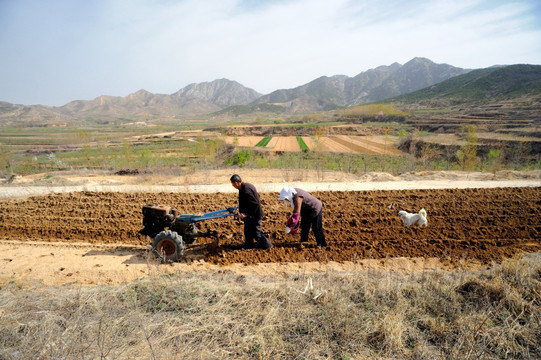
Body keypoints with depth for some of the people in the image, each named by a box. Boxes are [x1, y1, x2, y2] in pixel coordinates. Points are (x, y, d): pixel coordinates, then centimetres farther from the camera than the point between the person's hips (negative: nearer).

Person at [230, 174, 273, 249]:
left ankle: (268, 246, 14)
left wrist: (246, 214, -22)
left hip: (255, 215, -10)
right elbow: (257, 195, 16)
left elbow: (255, 204, -29)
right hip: (253, 214, 10)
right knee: (248, 230, 23)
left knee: (256, 232, 2)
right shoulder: (247, 185, 3)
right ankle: (248, 246, 39)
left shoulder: (246, 190, -28)